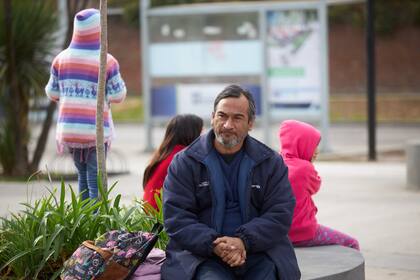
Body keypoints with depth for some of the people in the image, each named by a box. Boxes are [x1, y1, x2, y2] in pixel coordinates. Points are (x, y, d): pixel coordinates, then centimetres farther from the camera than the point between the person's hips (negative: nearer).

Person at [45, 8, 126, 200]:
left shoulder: (61, 59, 3)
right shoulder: (107, 62, -8)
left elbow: (52, 93, 8)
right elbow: (117, 96, -6)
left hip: (69, 128, 4)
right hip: (96, 129, -4)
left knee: (83, 175, 17)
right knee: (95, 179, 0)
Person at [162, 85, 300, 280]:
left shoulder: (272, 163, 10)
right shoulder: (185, 163, 6)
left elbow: (281, 214, 2)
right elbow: (176, 218, -1)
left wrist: (243, 241, -15)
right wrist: (215, 245, -17)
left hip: (259, 251, 2)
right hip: (201, 254, -1)